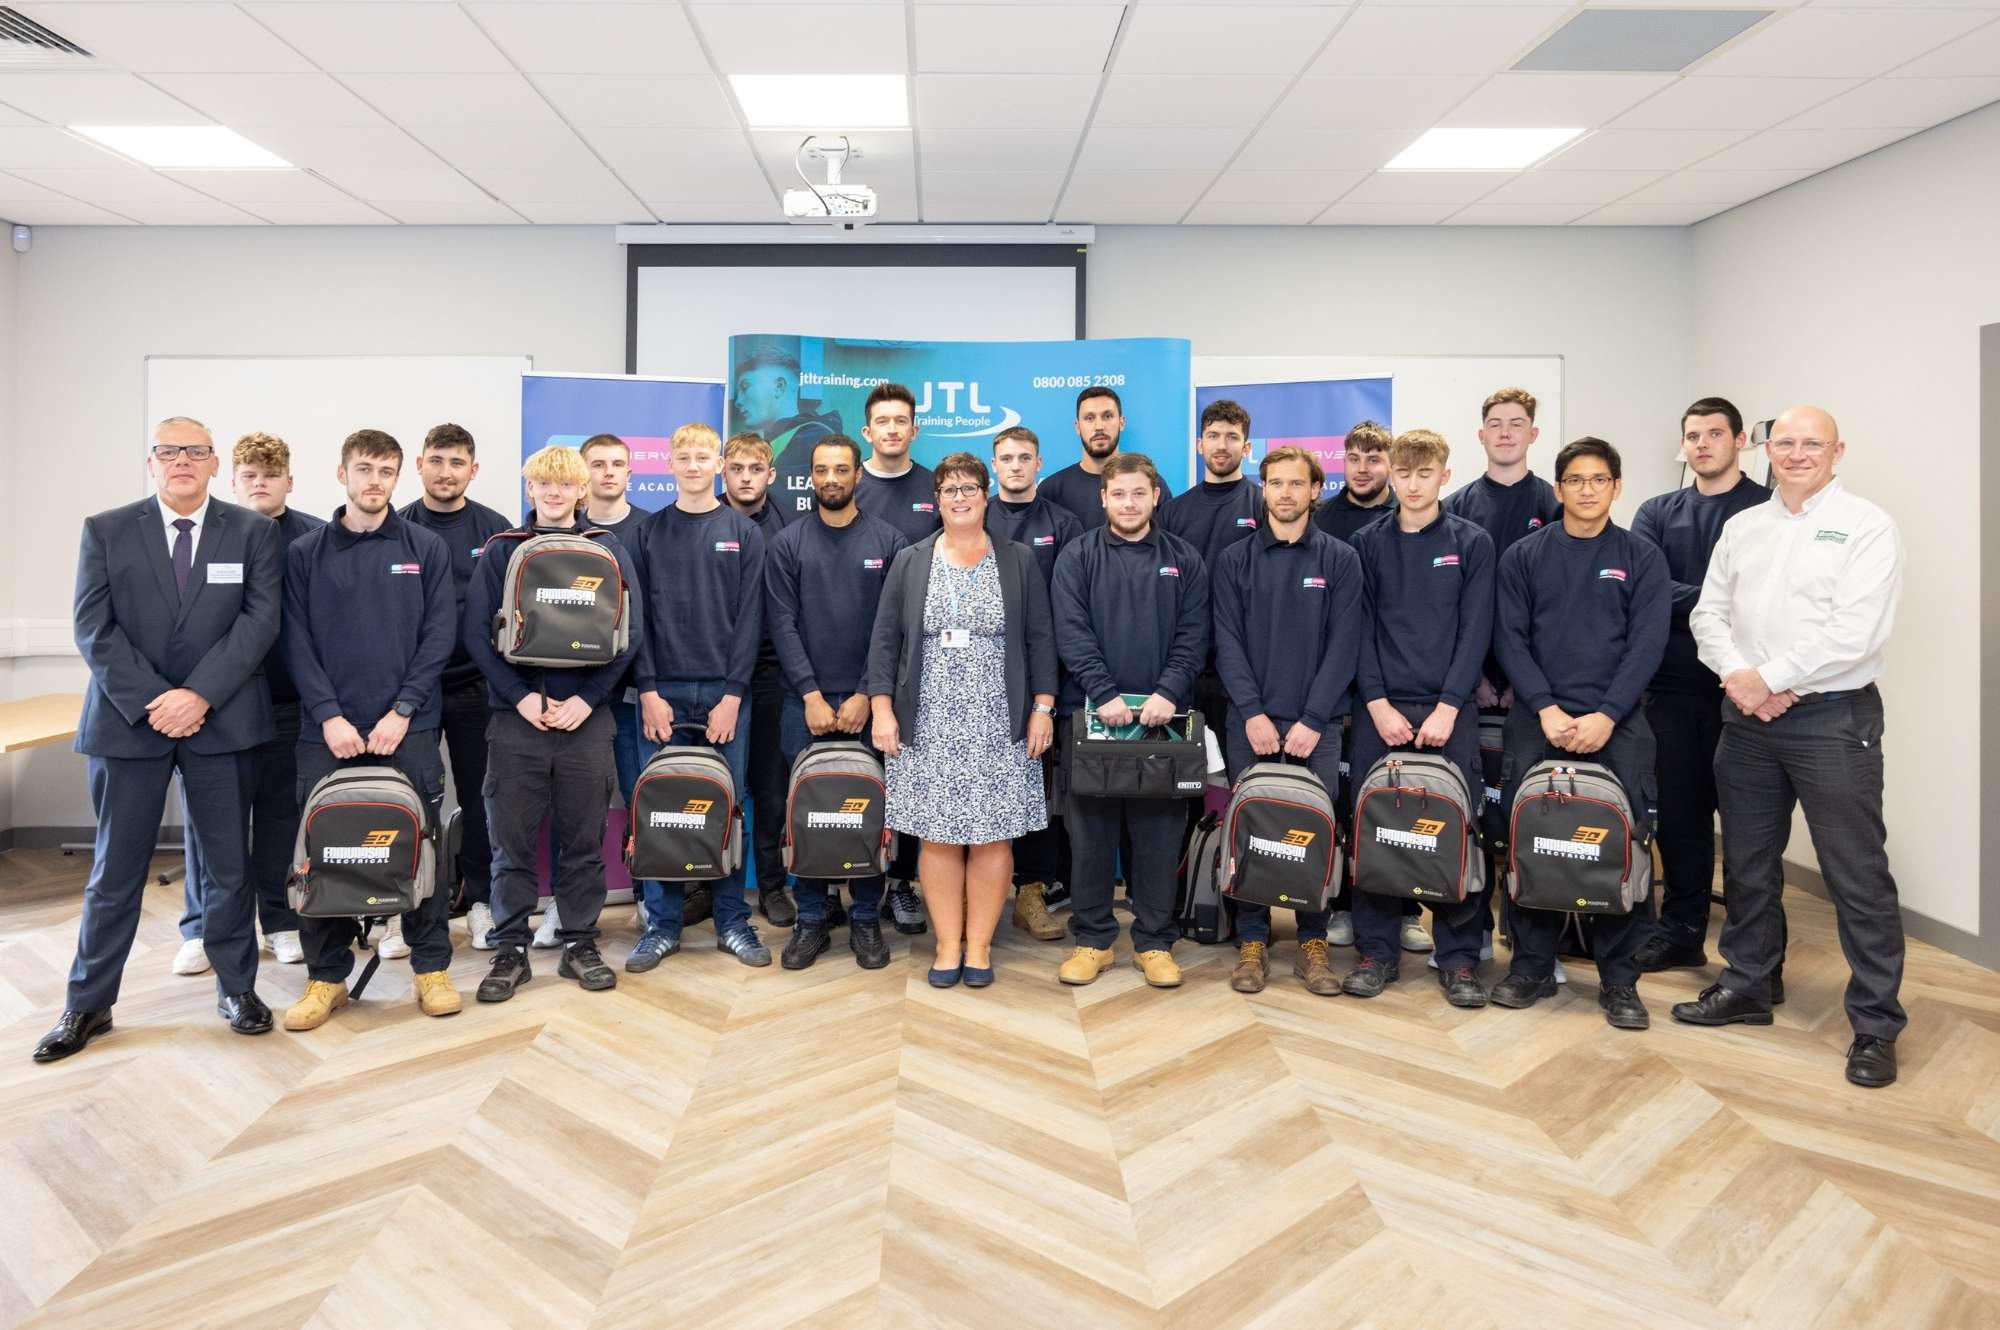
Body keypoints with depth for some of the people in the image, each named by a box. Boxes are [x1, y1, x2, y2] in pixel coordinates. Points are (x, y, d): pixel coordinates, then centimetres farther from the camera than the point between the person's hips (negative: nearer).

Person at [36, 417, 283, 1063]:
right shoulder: (106, 531, 5)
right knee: (115, 871, 8)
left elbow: (260, 619, -6)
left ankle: (237, 987, 22)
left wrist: (199, 694, -15)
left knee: (229, 864, 8)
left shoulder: (253, 531, 3)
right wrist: (151, 703, -12)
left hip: (221, 720, 0)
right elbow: (94, 629, -2)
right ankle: (87, 1005, 21)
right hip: (128, 719, 1)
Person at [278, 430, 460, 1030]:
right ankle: (327, 975, 17)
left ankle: (431, 968, 17)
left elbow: (439, 637, 0)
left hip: (409, 728, -1)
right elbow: (298, 643, 3)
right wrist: (329, 716, -9)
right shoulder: (306, 553, 8)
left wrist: (401, 712, -9)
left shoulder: (427, 548, 5)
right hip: (328, 730, 1)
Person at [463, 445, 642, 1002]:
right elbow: (476, 632, 0)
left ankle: (580, 944, 18)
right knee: (512, 839, 3)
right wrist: (521, 695, -11)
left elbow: (631, 632, 1)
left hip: (586, 717, 0)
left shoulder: (609, 550, 7)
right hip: (516, 716, 0)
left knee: (584, 839, 6)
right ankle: (509, 950, 13)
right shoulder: (501, 550, 7)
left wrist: (587, 698, -9)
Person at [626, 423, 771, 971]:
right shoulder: (649, 533, 9)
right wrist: (649, 690, -6)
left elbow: (749, 619, 1)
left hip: (723, 692, -1)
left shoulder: (744, 533, 6)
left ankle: (733, 921, 15)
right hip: (662, 692, 1)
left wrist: (733, 693, -7)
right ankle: (662, 924, 13)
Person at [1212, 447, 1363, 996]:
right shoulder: (1234, 560, 7)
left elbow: (1344, 645, -1)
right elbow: (1228, 642, 0)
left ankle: (1313, 944, 14)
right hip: (1252, 720, 0)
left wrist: (1313, 719, -10)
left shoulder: (1340, 559, 5)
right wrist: (1252, 713, -11)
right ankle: (1251, 942, 13)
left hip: (1317, 722, 0)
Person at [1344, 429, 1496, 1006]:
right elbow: (1360, 629, 2)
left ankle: (1458, 958, 13)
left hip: (1449, 708, -1)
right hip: (1380, 707, 1)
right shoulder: (1367, 543, 6)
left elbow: (1475, 631, -1)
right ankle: (1376, 951, 14)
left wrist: (1448, 707, -11)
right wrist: (1378, 703, -8)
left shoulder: (1472, 543, 4)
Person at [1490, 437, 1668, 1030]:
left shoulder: (1642, 558, 7)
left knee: (1623, 843, -4)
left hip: (1616, 721, 0)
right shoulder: (1523, 557, 9)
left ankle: (1619, 978, 10)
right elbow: (1510, 639, 3)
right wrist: (1548, 709, -9)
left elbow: (1647, 644, 0)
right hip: (1538, 718, 1)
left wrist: (1605, 716, -12)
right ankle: (1531, 966, 12)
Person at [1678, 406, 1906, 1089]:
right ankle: (1747, 986, 30)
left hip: (1833, 719, -5)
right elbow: (1708, 612, 9)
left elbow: (1855, 633, -15)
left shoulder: (1867, 526, -5)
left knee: (1858, 877, -1)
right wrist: (1738, 674, -8)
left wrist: (1768, 676, -13)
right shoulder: (1742, 527, 13)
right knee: (1747, 865, 15)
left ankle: (1875, 1026, 12)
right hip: (1747, 719, 6)